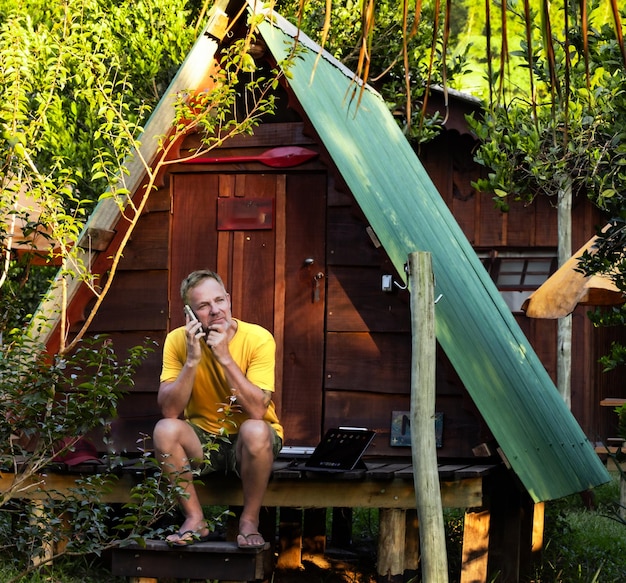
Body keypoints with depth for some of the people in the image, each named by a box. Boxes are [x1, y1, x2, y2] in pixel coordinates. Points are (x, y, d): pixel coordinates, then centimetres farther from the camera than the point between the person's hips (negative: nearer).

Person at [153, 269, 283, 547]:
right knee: (165, 430, -28)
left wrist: (224, 357, -30)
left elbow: (257, 410, -27)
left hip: (248, 441, -2)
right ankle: (195, 520, -12)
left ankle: (250, 520, -13)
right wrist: (192, 360, -28)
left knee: (255, 431, -36)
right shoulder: (178, 341, -10)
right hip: (202, 436, 2)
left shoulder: (258, 339, -18)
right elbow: (169, 410, -18)